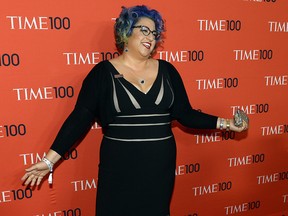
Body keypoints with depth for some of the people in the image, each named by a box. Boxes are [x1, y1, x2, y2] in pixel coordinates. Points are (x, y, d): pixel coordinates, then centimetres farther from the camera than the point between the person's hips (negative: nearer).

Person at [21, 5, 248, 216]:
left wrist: (224, 123, -3)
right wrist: (49, 160, -12)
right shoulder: (103, 72, -7)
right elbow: (80, 118, -8)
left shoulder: (166, 70, 3)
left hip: (160, 166, 3)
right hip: (119, 168, -3)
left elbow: (185, 114, 5)